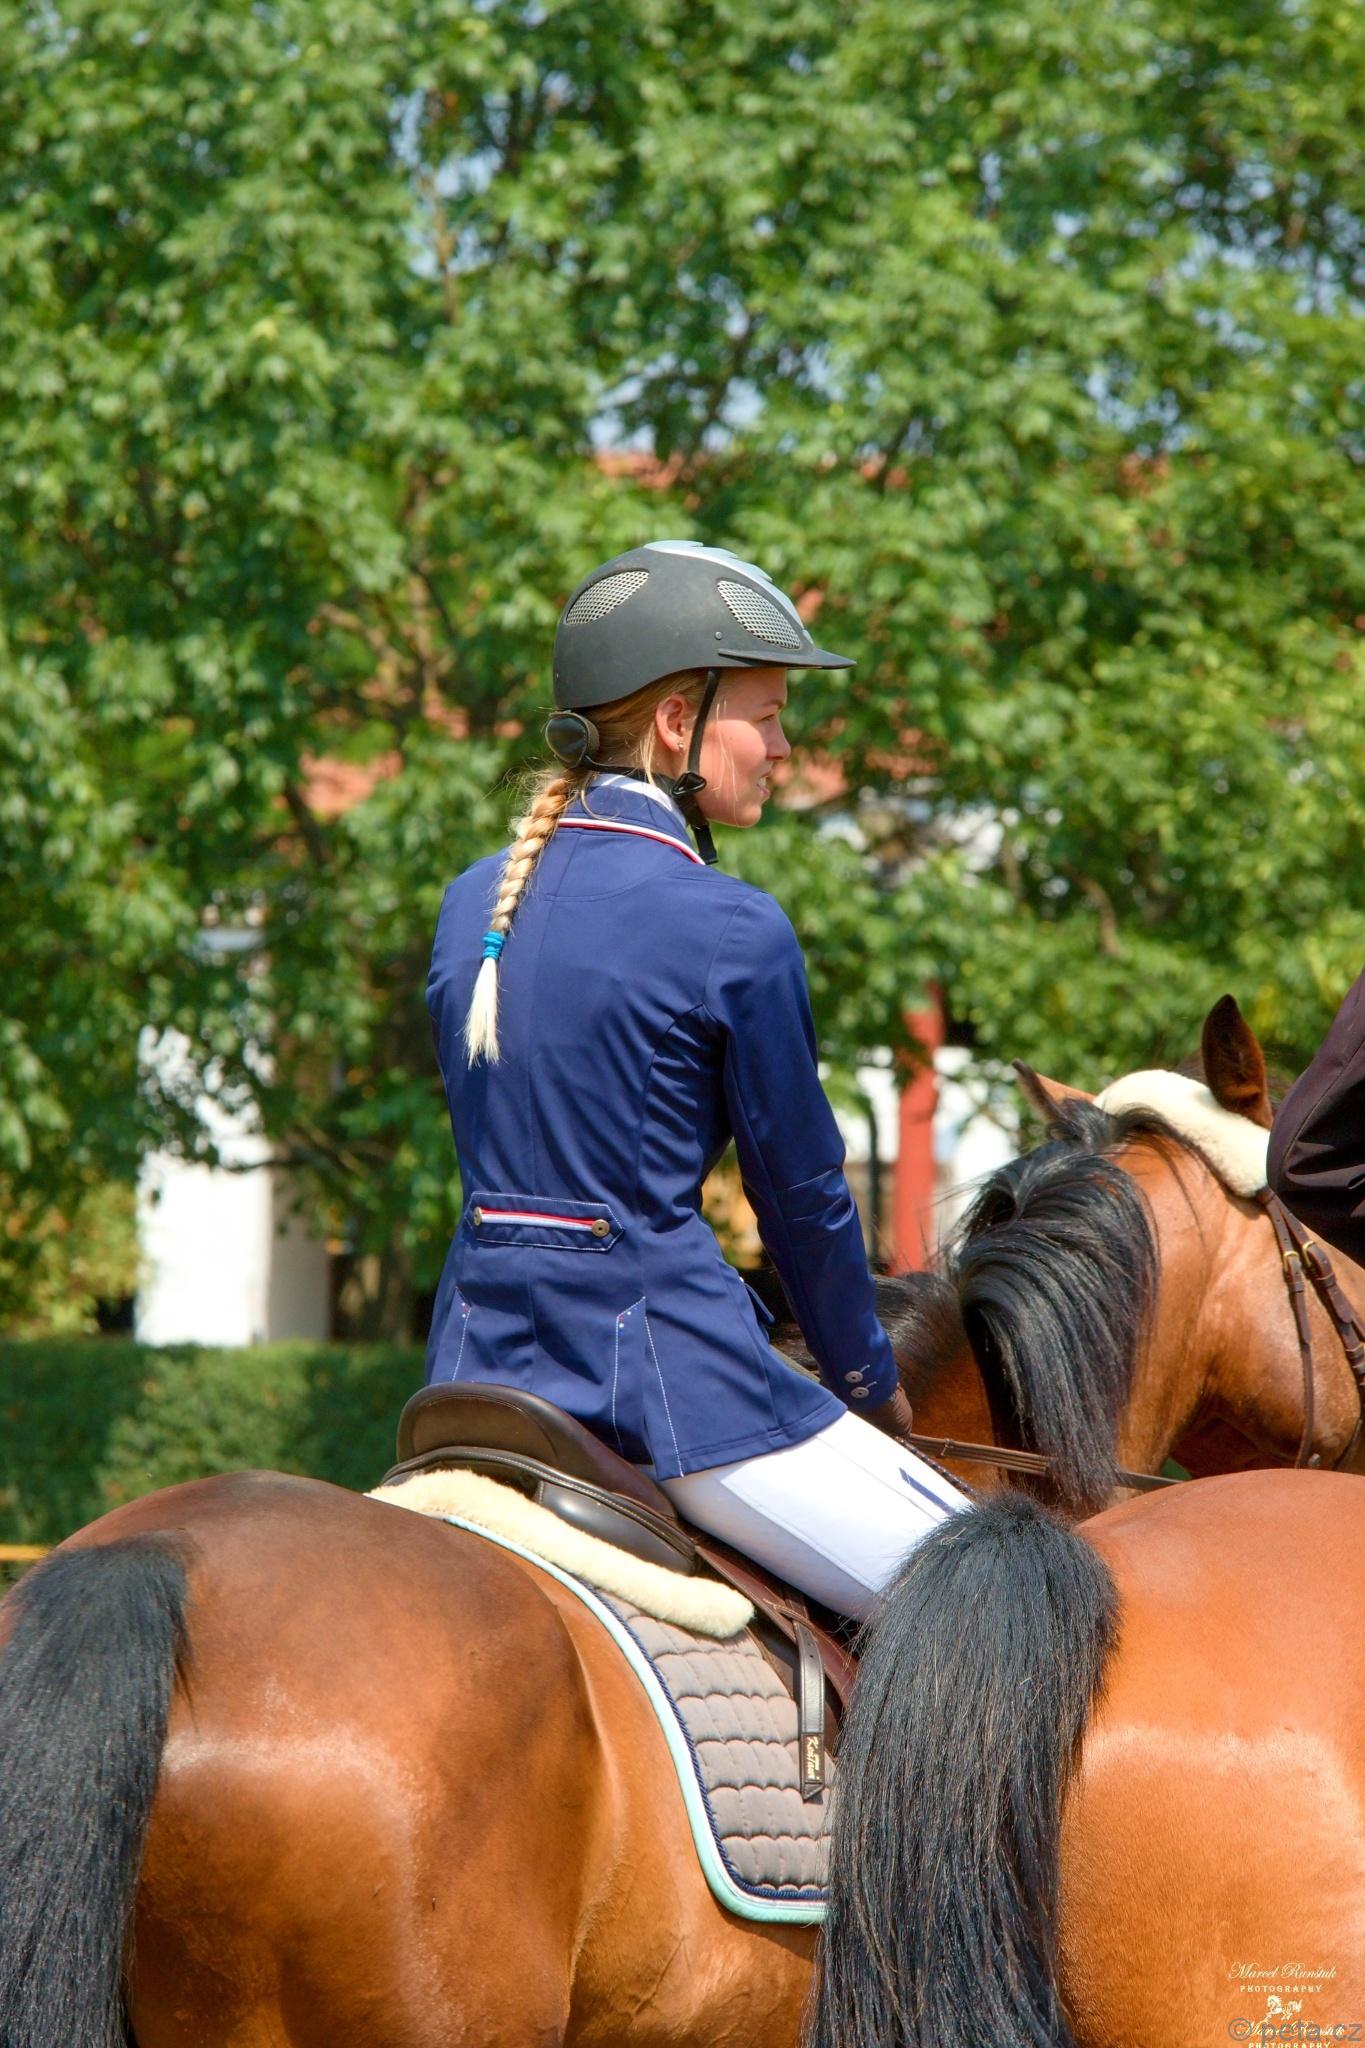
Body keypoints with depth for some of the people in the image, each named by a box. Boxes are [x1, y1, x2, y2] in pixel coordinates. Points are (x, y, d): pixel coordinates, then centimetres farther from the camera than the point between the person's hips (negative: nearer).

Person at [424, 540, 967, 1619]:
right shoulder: (731, 931, -12)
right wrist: (868, 1380, 15)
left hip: (481, 1364, 7)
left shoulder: (473, 901, 8)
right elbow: (802, 1189, -3)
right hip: (661, 1360, -7)